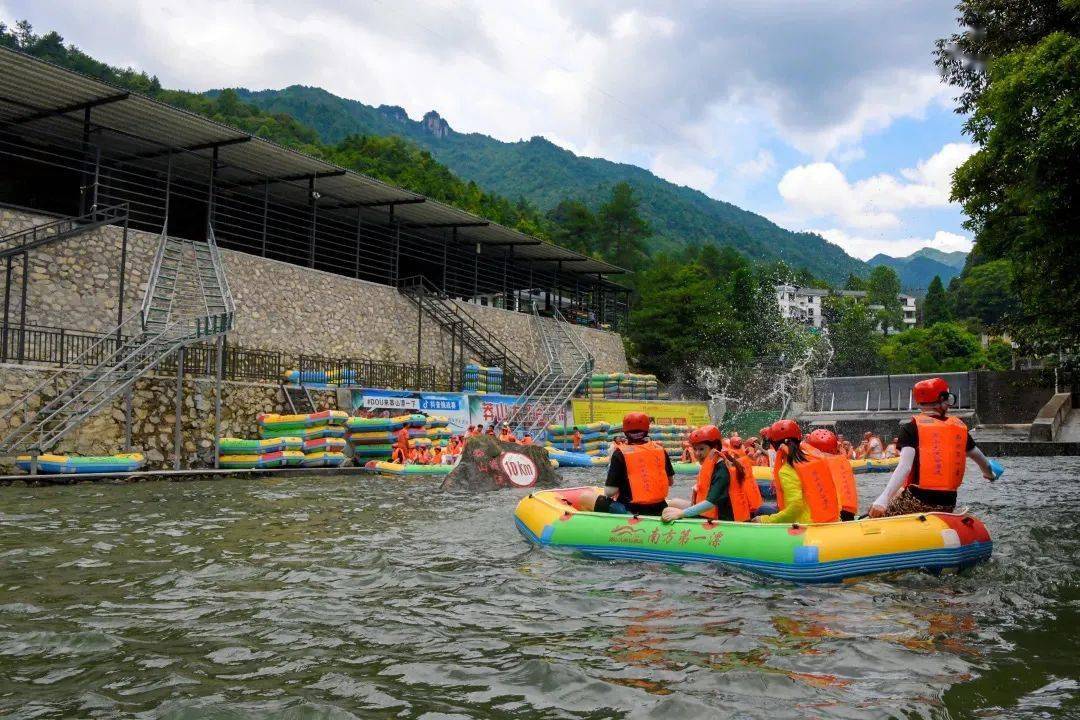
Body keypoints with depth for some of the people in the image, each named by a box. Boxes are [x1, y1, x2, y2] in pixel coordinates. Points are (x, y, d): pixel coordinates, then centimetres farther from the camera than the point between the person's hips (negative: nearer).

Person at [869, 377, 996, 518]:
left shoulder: (911, 428, -5)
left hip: (916, 501, -5)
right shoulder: (959, 426, 9)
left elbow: (905, 466, -19)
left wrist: (884, 497, -28)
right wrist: (989, 474, 47)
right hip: (947, 505, 5)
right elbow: (981, 459, 24)